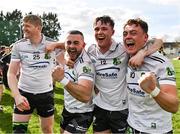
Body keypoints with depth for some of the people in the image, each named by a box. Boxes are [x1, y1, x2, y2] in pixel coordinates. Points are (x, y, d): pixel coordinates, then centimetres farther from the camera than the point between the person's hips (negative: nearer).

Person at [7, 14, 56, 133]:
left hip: (46, 93, 0)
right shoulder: (18, 46, -6)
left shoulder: (53, 44, -8)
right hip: (24, 93, 0)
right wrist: (17, 96, -20)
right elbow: (11, 73, -6)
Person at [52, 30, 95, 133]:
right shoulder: (68, 56, -5)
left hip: (81, 115, -8)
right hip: (68, 109, 8)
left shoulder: (85, 64, -29)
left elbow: (86, 96, -42)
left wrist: (63, 79, -50)